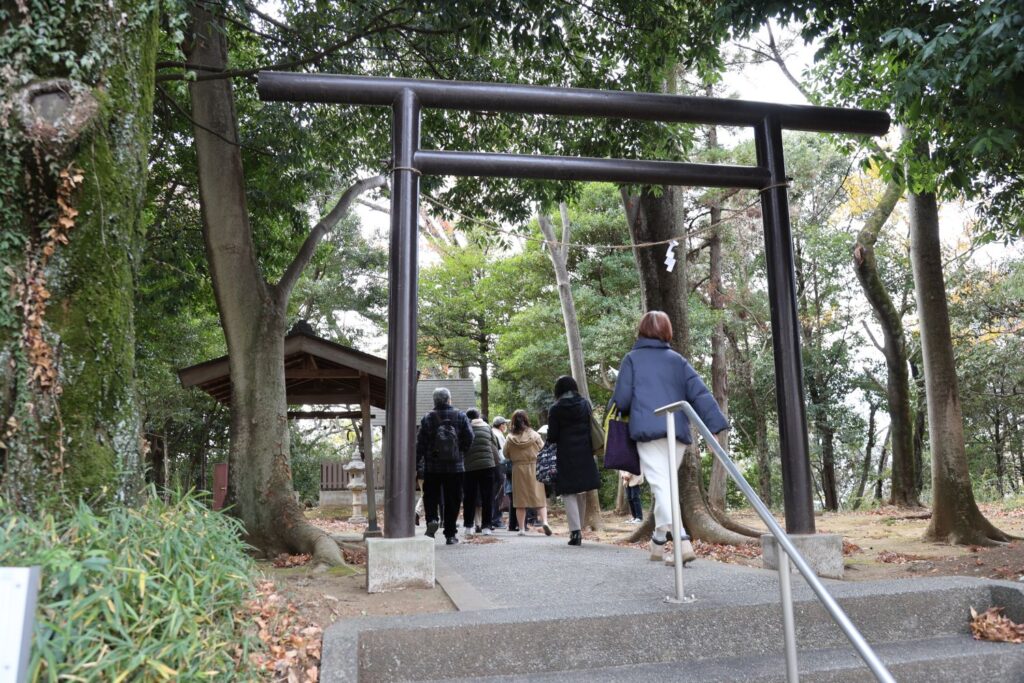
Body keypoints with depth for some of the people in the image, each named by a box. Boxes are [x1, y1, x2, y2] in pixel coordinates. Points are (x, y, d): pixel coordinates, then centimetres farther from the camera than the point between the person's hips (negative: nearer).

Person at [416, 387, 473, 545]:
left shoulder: (427, 418, -2)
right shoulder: (460, 416, 0)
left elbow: (420, 444, -3)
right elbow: (469, 439, -4)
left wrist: (417, 466, 1)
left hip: (432, 468, 0)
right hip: (455, 467, 0)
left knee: (430, 496, 13)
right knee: (452, 501, 7)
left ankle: (432, 519, -13)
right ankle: (450, 534, 9)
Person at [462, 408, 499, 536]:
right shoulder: (487, 427, 8)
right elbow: (495, 447, 8)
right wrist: (495, 463, 13)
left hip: (469, 467, -1)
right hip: (487, 466, 1)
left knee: (469, 498, 8)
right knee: (487, 498, 6)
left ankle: (468, 526, 11)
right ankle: (486, 526, 5)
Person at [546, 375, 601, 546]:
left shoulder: (555, 409, -4)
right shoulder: (585, 404, 6)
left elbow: (552, 435, -5)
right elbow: (592, 428, 7)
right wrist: (591, 449, 14)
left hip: (566, 455, -4)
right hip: (585, 454, 4)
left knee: (569, 493, 0)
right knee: (581, 492, 14)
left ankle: (575, 531, -12)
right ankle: (579, 530, 20)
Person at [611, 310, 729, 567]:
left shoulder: (632, 359, 5)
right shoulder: (678, 360, 14)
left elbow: (621, 400, 0)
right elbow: (700, 393, 3)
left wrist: (630, 412, 23)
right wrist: (716, 424, -1)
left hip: (647, 431, -4)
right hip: (677, 431, 4)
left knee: (661, 487, -8)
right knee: (667, 485, 16)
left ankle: (683, 542, -26)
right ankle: (658, 543, 25)